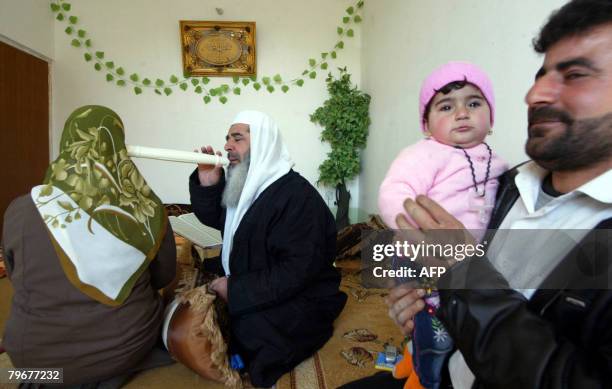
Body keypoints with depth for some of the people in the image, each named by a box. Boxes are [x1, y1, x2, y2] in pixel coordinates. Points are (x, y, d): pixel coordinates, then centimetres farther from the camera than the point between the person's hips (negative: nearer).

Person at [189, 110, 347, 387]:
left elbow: (296, 272, -27)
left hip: (300, 298, -8)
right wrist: (207, 184, -2)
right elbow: (213, 218, 17)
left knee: (251, 329, -30)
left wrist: (236, 290, -24)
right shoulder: (245, 185, 5)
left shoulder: (298, 196, -22)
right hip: (244, 281, 8)